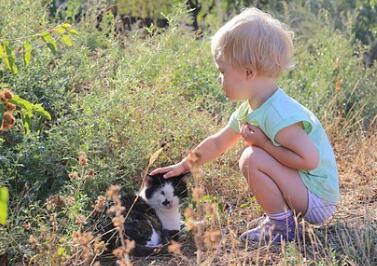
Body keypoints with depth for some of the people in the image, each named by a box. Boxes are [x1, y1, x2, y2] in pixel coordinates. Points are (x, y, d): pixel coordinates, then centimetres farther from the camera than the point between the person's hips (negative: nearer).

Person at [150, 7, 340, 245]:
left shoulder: (278, 114, -28)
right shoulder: (248, 110, 3)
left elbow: (309, 159, -32)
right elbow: (217, 143, 17)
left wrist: (262, 142, -24)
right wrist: (183, 166, 22)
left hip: (318, 198, -10)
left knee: (253, 159, -24)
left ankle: (282, 227, -9)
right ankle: (280, 215, 19)